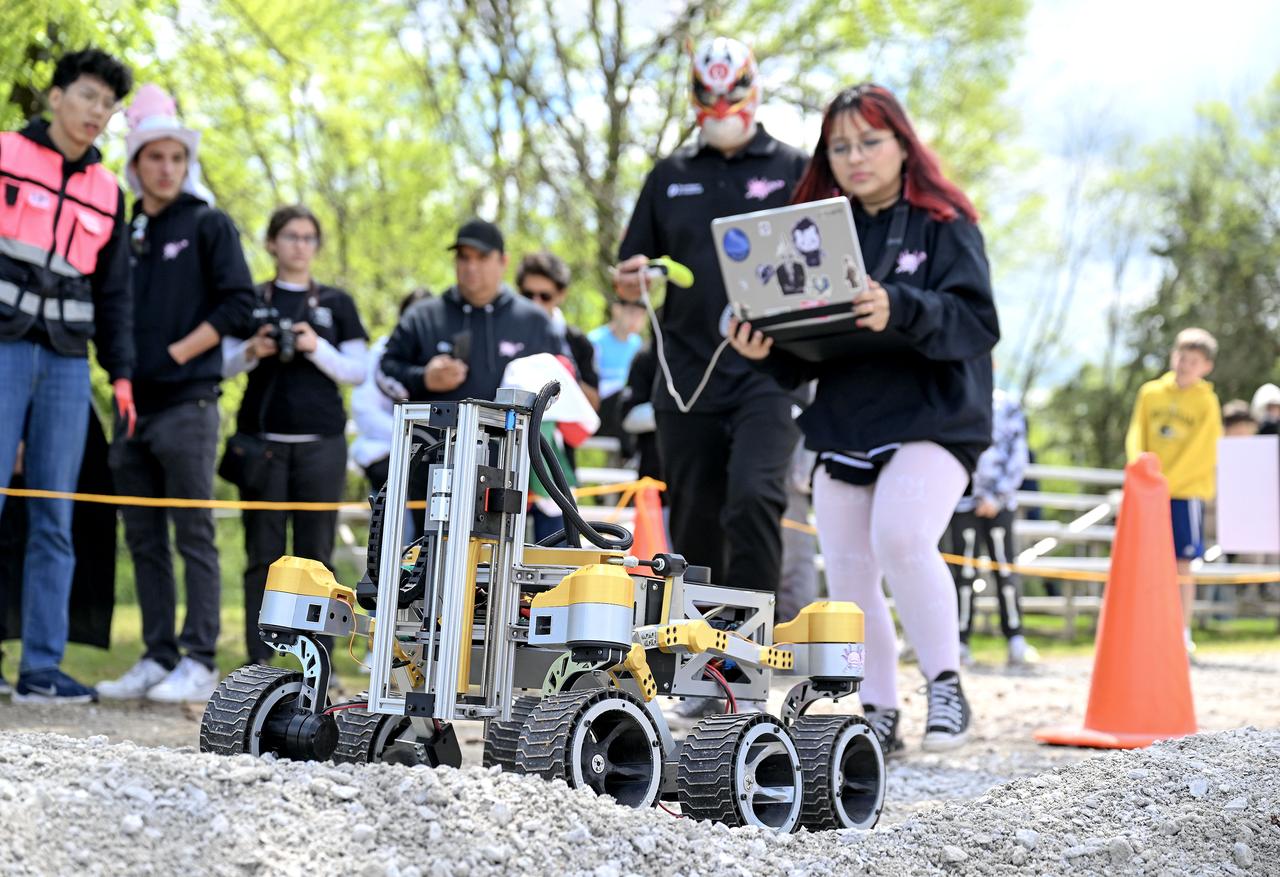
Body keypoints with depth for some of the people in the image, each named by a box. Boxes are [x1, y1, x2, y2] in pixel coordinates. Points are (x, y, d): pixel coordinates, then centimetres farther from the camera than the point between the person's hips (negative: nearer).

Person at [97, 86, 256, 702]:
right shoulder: (124, 233, 15)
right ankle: (158, 658, 14)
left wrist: (176, 353, -11)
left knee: (194, 537, -6)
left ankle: (199, 662, -4)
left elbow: (237, 304, -7)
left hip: (186, 403, -6)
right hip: (133, 407, 6)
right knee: (144, 540, 8)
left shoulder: (208, 224, 1)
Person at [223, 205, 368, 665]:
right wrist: (252, 351, -8)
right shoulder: (250, 300, 12)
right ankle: (259, 659, 1)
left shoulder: (336, 303, 12)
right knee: (263, 553, -2)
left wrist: (316, 348, -9)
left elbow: (357, 371, 7)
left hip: (321, 441, 0)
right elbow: (224, 365, 11)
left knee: (315, 554, -1)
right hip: (263, 438, 0)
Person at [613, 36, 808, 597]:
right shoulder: (669, 177, 16)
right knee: (694, 529, 7)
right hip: (686, 378, 4)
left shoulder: (794, 170, 8)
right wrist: (633, 281, -4)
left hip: (766, 375, -3)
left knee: (753, 497, -22)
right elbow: (629, 277, 19)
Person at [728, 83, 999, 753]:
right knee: (848, 578, 4)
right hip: (841, 428, 6)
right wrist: (766, 350, -8)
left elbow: (976, 321, -14)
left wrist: (899, 309, -31)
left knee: (900, 538, -27)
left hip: (932, 422, -5)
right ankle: (878, 716, 18)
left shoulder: (943, 224, -1)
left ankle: (945, 684, -12)